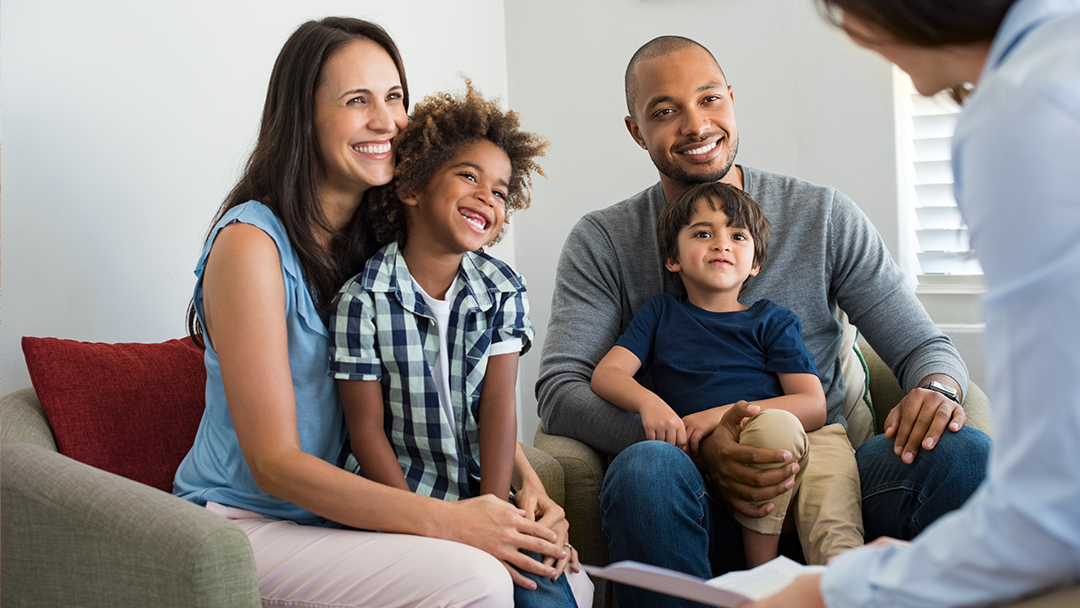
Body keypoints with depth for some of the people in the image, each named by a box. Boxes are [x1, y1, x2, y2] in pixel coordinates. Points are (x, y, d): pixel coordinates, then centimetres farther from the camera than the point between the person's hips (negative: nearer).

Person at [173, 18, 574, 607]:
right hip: (249, 524, -6)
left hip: (348, 509, 7)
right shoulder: (251, 243, -15)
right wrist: (443, 520, -26)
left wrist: (529, 481, -9)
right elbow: (274, 463, -19)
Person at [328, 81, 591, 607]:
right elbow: (367, 429, -9)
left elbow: (498, 402, -3)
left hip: (481, 492, 4)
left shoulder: (503, 290, 3)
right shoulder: (362, 299, -11)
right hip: (398, 496, -4)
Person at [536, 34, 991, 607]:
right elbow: (558, 392, -5)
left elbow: (923, 346, 11)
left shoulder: (824, 216, 10)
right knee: (645, 468, -37)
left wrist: (937, 389, -17)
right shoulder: (603, 243, 6)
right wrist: (696, 443, -22)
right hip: (700, 501, -1)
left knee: (963, 452, -27)